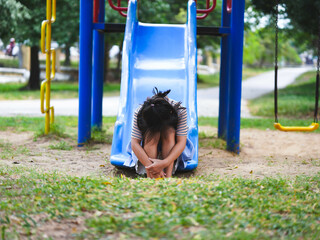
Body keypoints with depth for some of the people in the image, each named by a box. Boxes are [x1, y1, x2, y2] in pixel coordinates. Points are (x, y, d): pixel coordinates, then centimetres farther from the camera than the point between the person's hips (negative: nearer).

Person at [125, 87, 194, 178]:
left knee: (169, 131, -33)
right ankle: (150, 178, -42)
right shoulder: (139, 113, -28)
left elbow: (181, 142, -32)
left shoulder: (180, 111, -29)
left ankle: (168, 177, -41)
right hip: (146, 147, 0)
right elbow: (135, 143, -32)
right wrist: (149, 165, -46)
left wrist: (164, 163, -47)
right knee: (152, 133, -34)